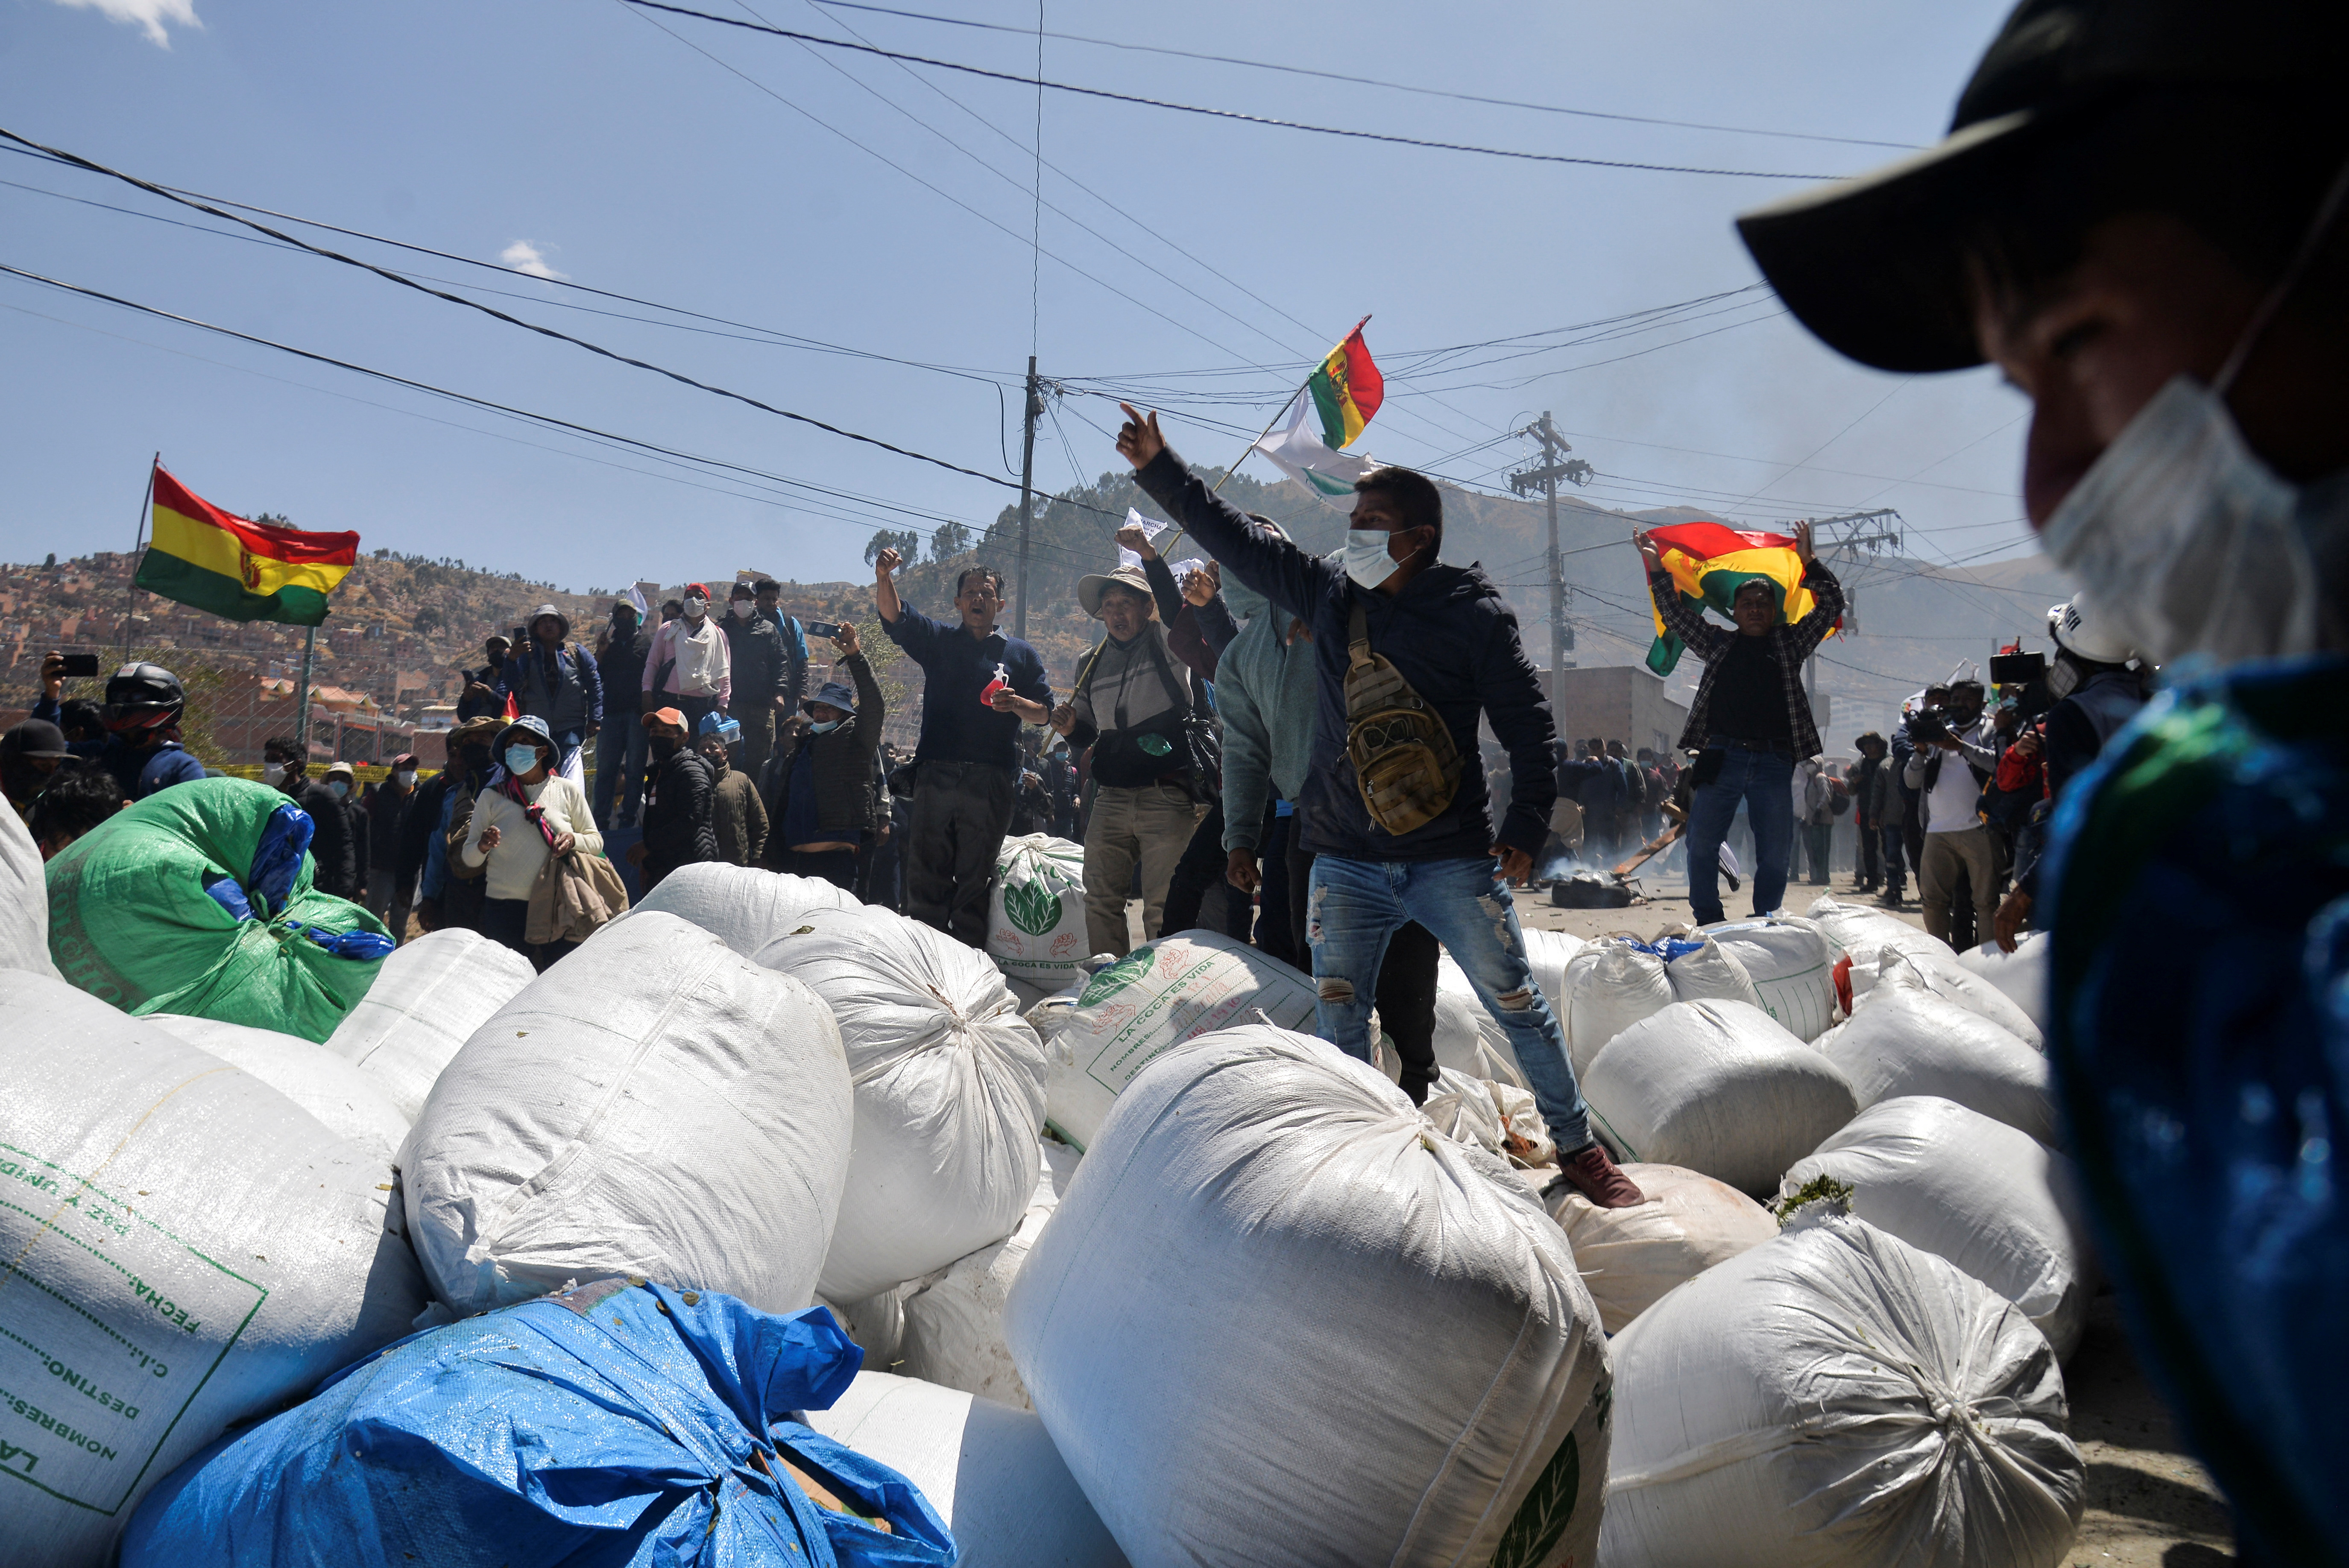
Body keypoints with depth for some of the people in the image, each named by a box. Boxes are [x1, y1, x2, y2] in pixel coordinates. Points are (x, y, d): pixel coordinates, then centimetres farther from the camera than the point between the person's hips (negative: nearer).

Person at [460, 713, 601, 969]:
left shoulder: (568, 791, 8)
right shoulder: (491, 796, 8)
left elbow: (596, 842, 12)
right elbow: (468, 858, 9)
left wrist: (574, 840, -10)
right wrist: (482, 846, -14)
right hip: (505, 909, 1)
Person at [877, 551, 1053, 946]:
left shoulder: (1021, 654, 16)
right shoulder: (938, 641, 16)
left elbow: (1045, 713, 11)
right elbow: (894, 616, 1)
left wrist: (1016, 704, -10)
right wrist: (884, 578, -19)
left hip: (991, 782, 0)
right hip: (936, 775, 0)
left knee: (976, 879, 2)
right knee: (925, 875, 0)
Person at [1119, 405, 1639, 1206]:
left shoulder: (1475, 614, -6)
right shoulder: (1328, 591, 5)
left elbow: (1529, 726, -2)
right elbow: (1236, 539, 11)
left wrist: (1525, 829, -7)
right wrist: (1159, 468, 9)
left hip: (1454, 861, -3)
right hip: (1346, 861, 4)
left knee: (1517, 1004, 5)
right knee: (1338, 1019, 7)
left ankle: (1579, 1148, 22)